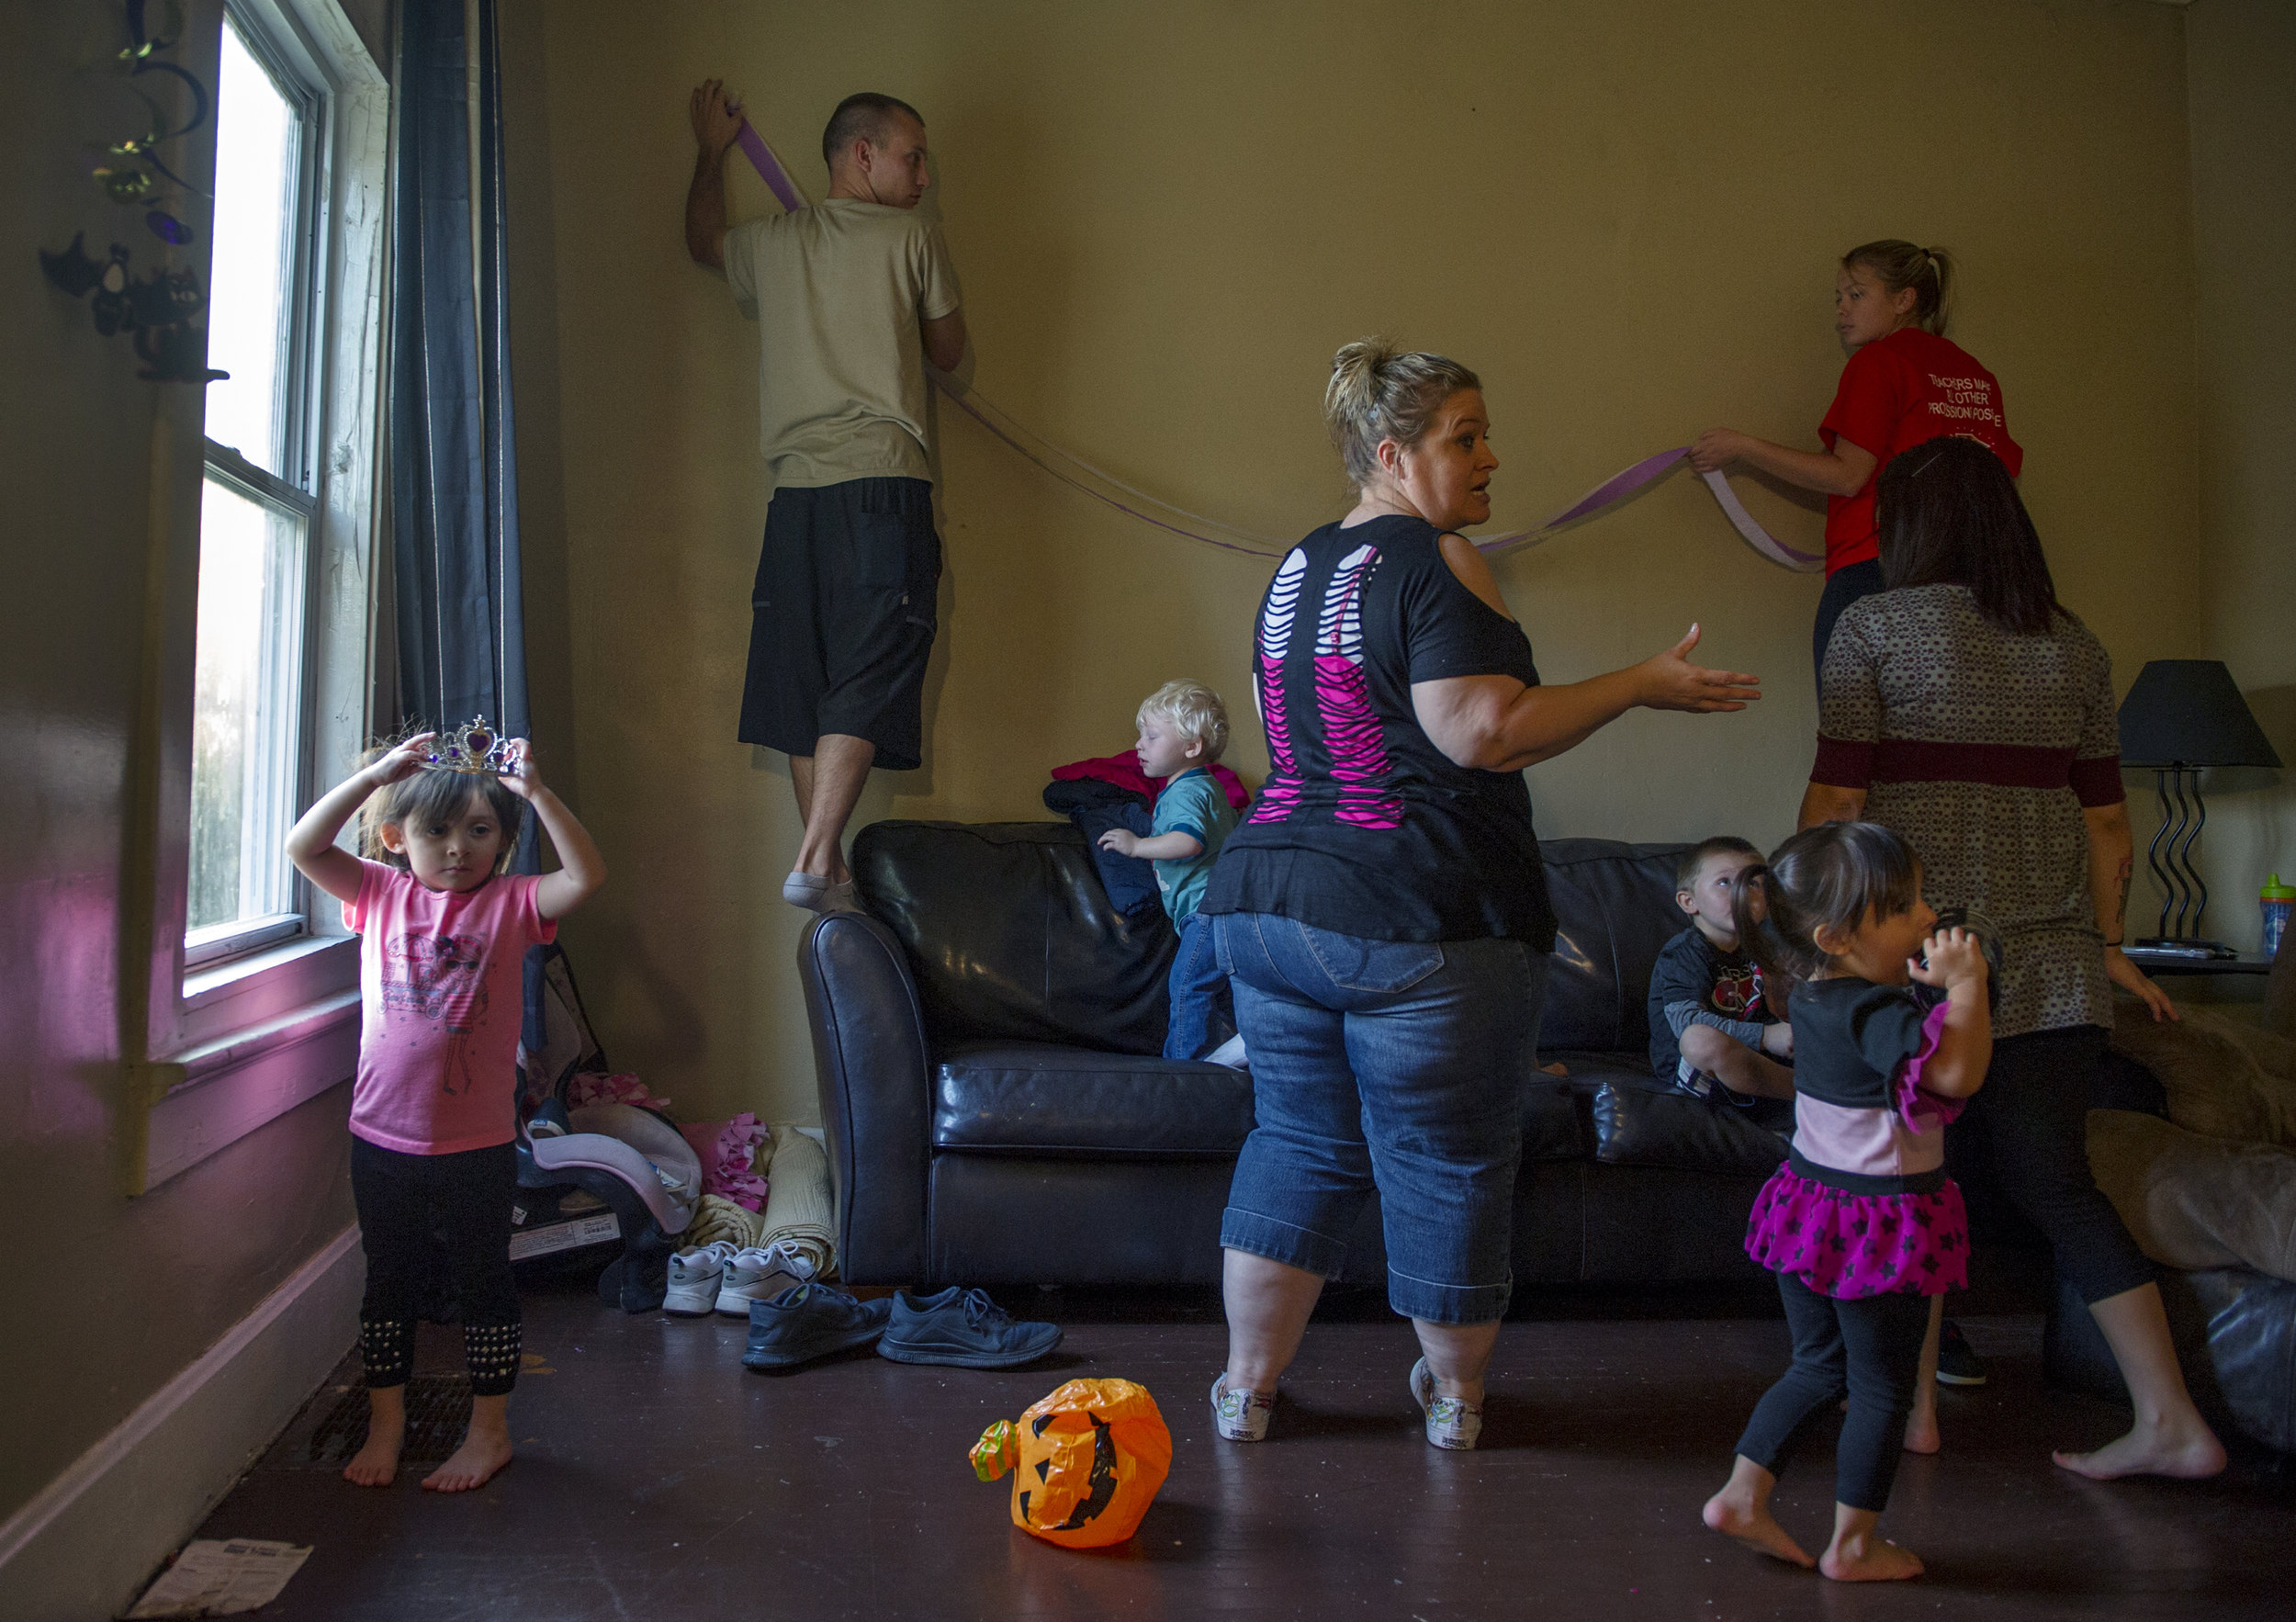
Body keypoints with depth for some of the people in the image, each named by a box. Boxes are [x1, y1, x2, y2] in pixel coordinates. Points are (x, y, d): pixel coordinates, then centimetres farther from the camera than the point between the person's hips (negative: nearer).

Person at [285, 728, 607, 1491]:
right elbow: (303, 844, -9)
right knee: (388, 1280, 16)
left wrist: (536, 793, -26)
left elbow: (588, 875, -21)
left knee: (483, 1282, 10)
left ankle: (489, 1429, 24)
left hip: (477, 1145, -2)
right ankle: (385, 1422, 33)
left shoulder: (510, 904, -5)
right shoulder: (380, 894, 2)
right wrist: (372, 775, -17)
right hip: (383, 1138, 3)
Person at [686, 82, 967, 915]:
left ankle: (826, 867, 11)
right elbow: (948, 350, 14)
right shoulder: (913, 237, 2)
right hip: (884, 480, -5)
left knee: (805, 686, 8)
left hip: (796, 493, 5)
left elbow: (701, 240, 38)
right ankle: (816, 862, -17)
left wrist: (711, 152, 53)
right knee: (868, 681, -8)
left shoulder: (771, 242, 15)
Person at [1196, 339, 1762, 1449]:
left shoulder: (1296, 571, 14)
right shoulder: (1434, 560, -11)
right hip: (1420, 918, -7)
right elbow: (1484, 732, -20)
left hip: (1267, 897, 8)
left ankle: (1247, 1386, 23)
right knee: (1449, 1166, 10)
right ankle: (1455, 1393, 27)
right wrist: (1640, 683, -11)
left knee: (1298, 1145, 17)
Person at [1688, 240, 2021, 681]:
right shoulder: (1978, 375, 18)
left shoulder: (1880, 360, -1)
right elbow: (2005, 469, 16)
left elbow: (1847, 476, -8)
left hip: (1872, 571, -7)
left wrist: (1742, 447, -2)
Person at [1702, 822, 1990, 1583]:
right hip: (1880, 1220, -8)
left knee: (1819, 1365, 22)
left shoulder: (1813, 995, 3)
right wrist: (1965, 982, -29)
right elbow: (1958, 1071, -38)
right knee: (1882, 1387, 9)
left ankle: (1741, 1496, 22)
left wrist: (1933, 983, 10)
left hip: (1812, 1200, 8)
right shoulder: (1877, 1011, -25)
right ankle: (1854, 1544, 20)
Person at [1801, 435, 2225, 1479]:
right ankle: (2172, 1420, 13)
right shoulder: (2076, 647, 10)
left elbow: (1834, 800, -6)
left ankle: (1913, 1407, 16)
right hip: (2055, 968, 5)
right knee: (2058, 1184, 12)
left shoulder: (1877, 626, -4)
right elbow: (2107, 822, 11)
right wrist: (2107, 945, 20)